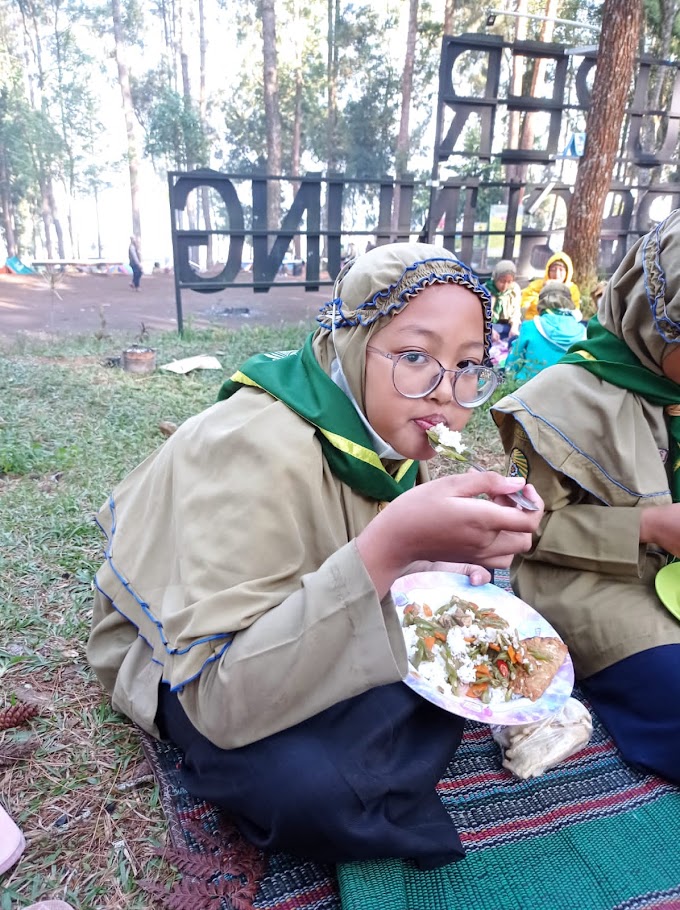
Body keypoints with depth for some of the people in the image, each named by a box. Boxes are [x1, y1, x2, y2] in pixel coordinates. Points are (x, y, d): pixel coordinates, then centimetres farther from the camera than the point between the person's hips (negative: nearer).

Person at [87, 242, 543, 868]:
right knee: (316, 786, -33)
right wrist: (388, 547, -45)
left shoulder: (389, 432, -10)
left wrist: (445, 556, -16)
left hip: (320, 624, 7)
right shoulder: (258, 448, -33)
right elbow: (222, 698, -36)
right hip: (178, 660, -6)